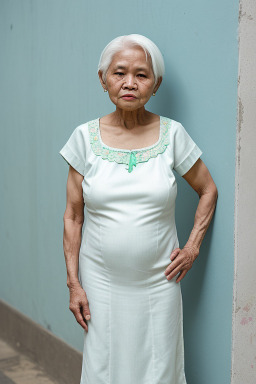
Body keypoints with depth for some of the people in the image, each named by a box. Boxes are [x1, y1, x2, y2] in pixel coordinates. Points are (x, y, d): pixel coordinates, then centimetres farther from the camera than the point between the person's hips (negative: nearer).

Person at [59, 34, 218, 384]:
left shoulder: (172, 134, -4)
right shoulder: (85, 137, -3)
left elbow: (208, 190, 9)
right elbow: (73, 216, 0)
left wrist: (193, 247, 0)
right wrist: (73, 283, -1)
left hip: (159, 281, 0)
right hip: (101, 281, 0)